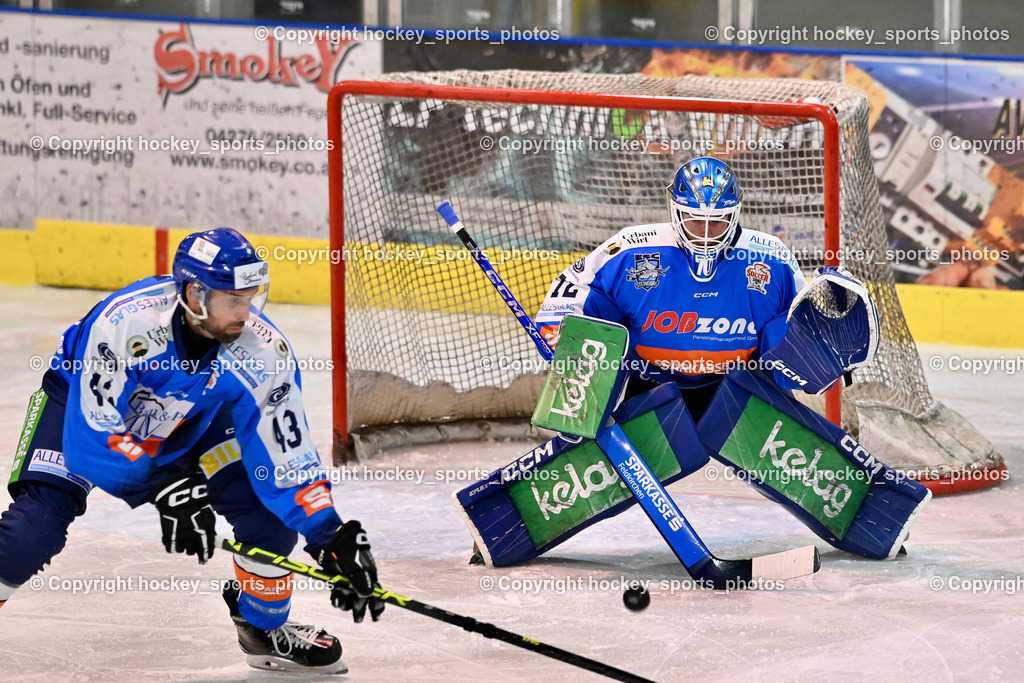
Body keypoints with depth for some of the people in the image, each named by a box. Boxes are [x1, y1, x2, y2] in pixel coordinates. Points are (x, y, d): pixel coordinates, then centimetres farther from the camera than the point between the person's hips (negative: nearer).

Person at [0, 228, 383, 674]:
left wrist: (332, 537, -32)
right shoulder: (124, 321, -40)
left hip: (189, 425, 4)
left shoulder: (264, 351, -28)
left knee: (271, 508, -12)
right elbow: (93, 435, -37)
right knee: (37, 526, -24)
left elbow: (285, 454, -23)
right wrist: (165, 488, -44)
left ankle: (265, 628, 12)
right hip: (83, 401, -4)